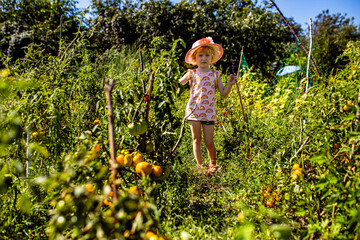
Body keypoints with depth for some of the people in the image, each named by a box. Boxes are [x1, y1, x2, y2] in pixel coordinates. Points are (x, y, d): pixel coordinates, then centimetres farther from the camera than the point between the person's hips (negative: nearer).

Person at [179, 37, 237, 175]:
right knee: (196, 139, 5)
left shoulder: (215, 75, 6)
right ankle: (200, 166, 17)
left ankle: (213, 164, 25)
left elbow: (223, 93, 5)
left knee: (209, 142, 1)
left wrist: (230, 84, -11)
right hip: (193, 111, 0)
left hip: (209, 112, 0)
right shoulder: (191, 73, 5)